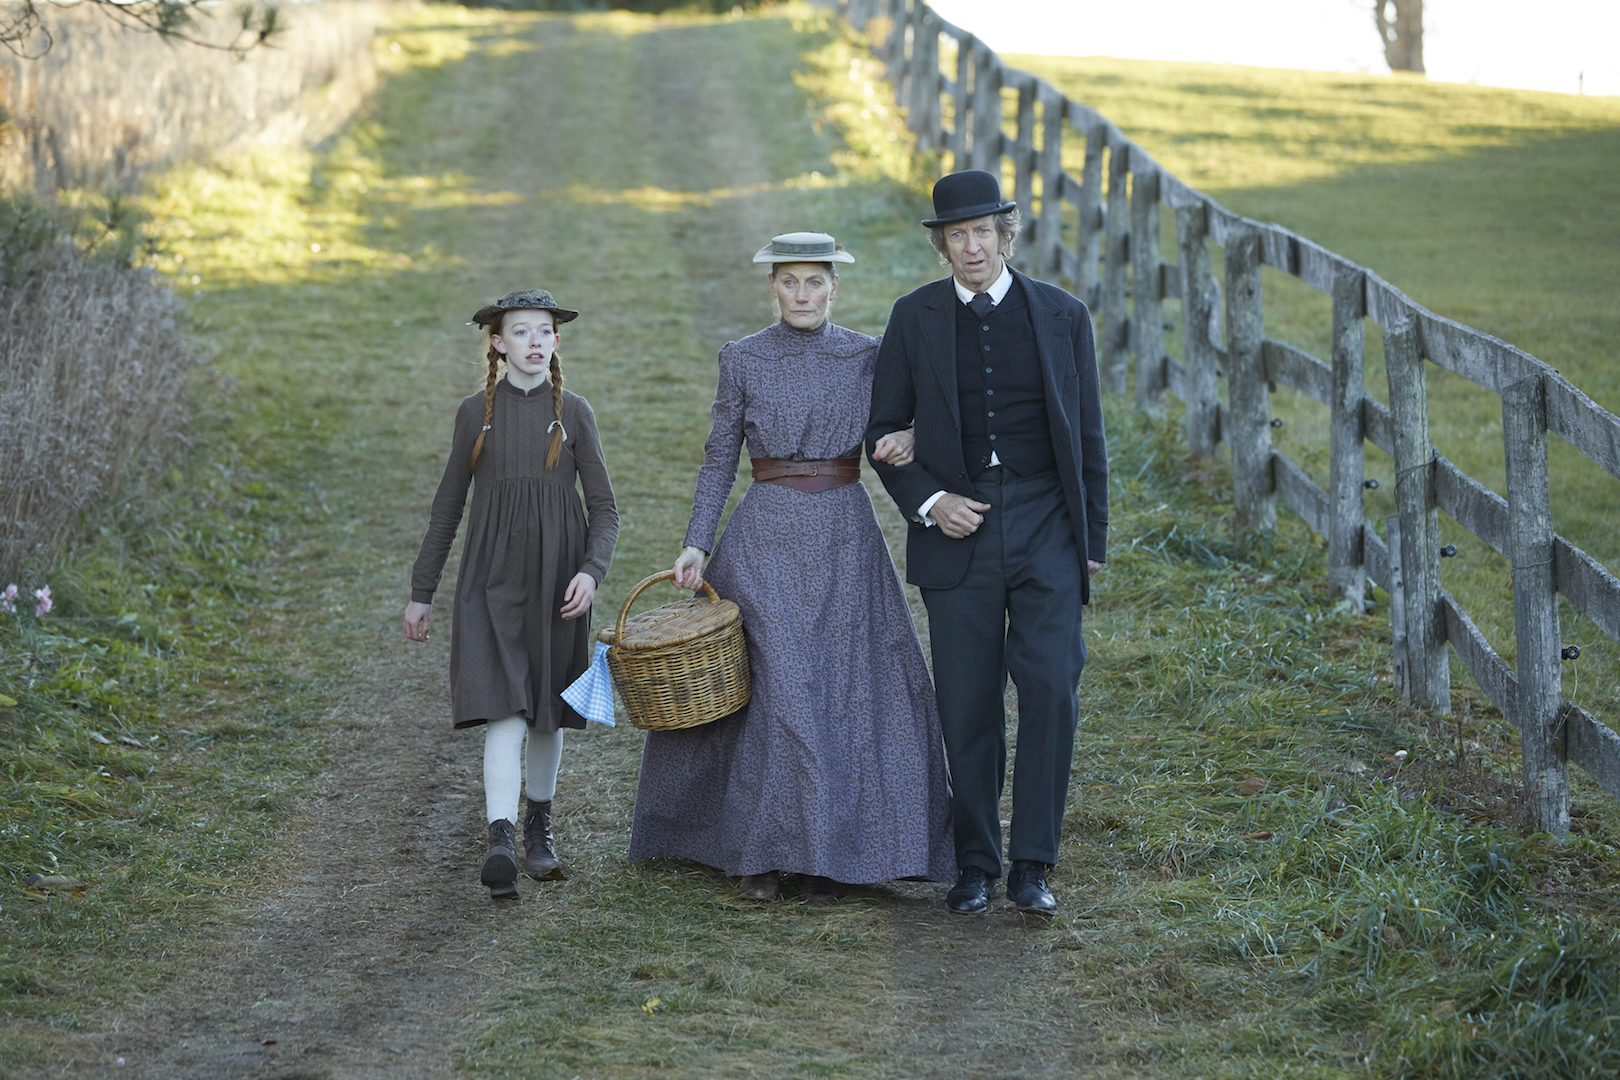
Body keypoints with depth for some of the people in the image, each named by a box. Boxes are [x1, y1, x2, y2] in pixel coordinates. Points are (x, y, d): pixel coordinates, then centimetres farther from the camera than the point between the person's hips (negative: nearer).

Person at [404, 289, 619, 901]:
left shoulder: (573, 413, 3)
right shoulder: (476, 413, 4)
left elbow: (604, 508, 3)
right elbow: (448, 506, 11)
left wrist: (592, 571, -15)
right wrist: (421, 592, 10)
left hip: (556, 575, 1)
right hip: (493, 575, -1)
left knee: (547, 708, 11)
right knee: (505, 707, -14)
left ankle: (538, 826, 31)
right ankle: (500, 843, -23)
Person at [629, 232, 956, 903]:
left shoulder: (868, 357, 5)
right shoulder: (742, 359, 2)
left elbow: (894, 433, 10)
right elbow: (719, 458, 4)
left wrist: (906, 444, -14)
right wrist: (696, 544, -4)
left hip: (845, 539, 2)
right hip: (766, 537, -2)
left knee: (843, 687, -1)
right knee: (781, 683, -9)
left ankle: (825, 854, 8)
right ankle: (761, 850, 2)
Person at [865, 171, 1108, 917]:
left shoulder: (1061, 316, 3)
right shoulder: (915, 318, 3)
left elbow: (1087, 436, 8)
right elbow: (883, 429, 9)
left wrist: (1092, 541, 5)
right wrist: (928, 502, -7)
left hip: (1045, 526, 0)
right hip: (958, 527, 1)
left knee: (1051, 689, -11)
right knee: (967, 707, 3)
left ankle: (1032, 863, -3)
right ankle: (976, 863, 15)